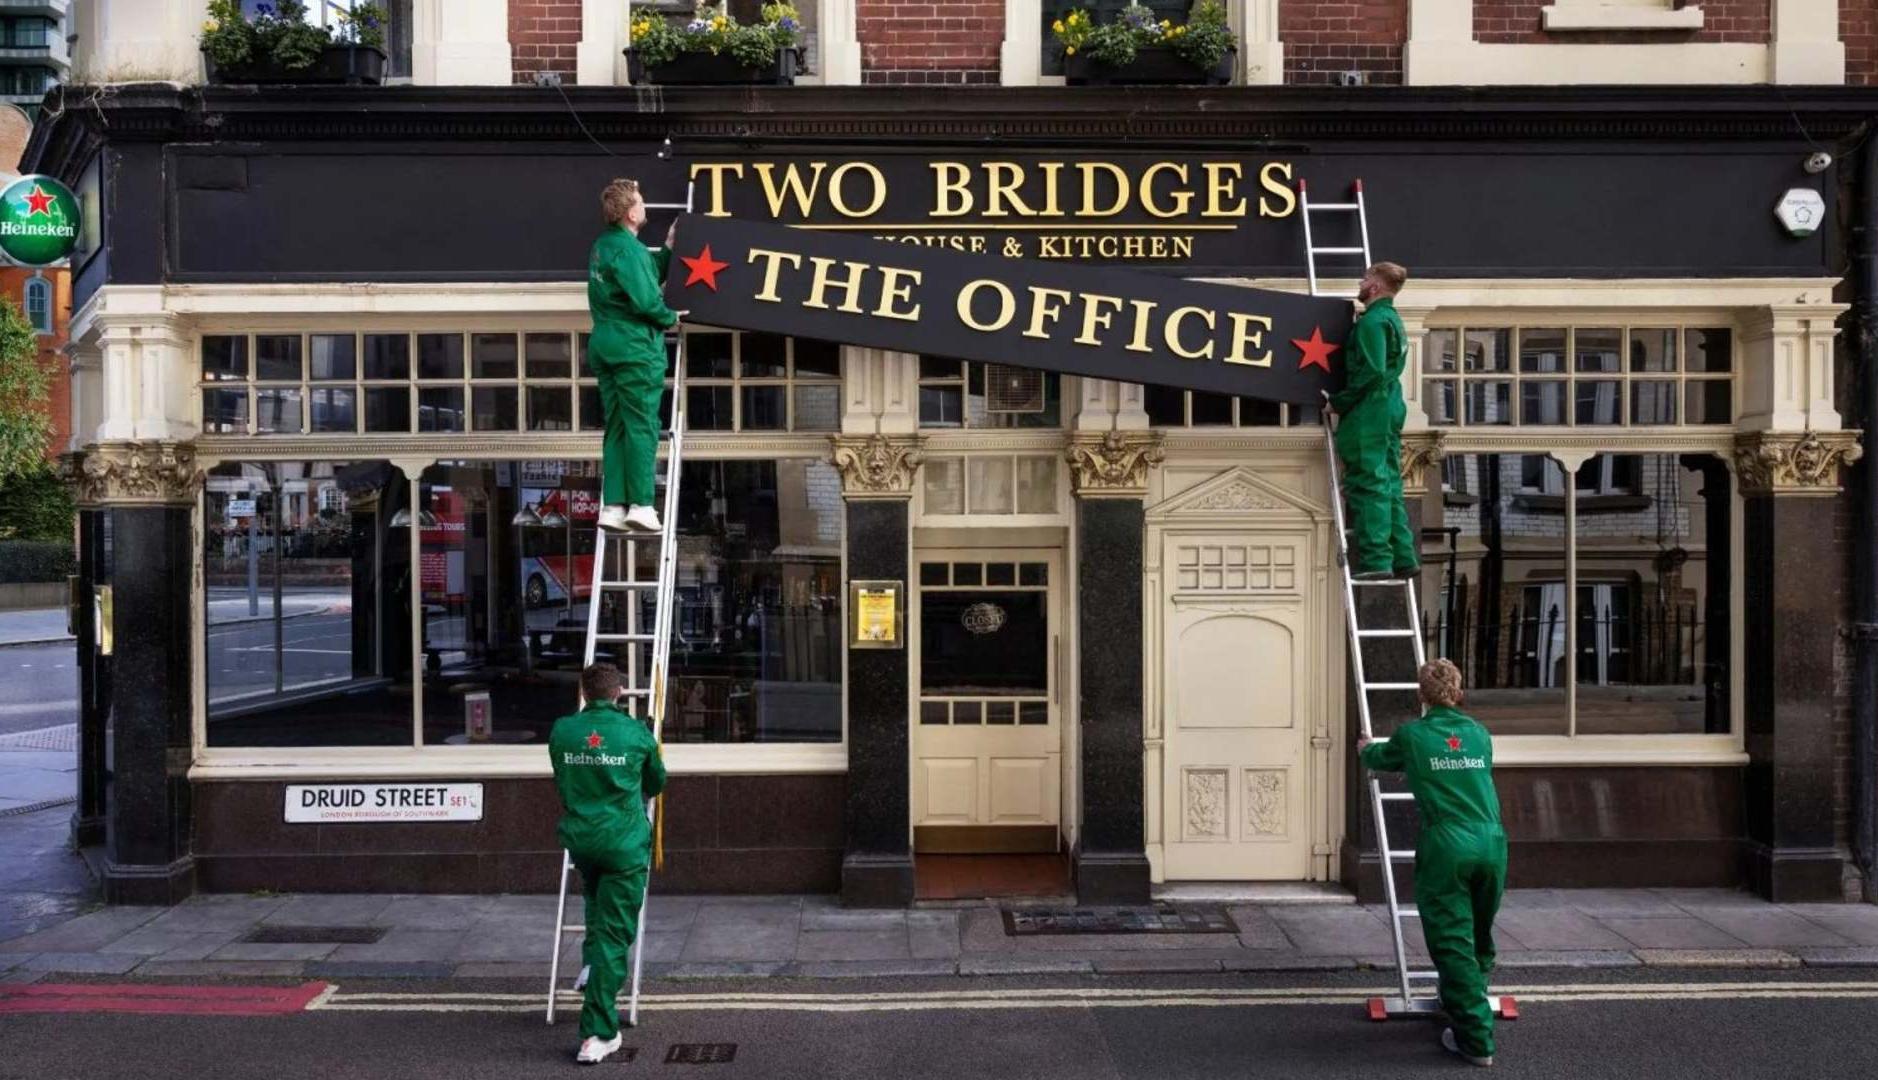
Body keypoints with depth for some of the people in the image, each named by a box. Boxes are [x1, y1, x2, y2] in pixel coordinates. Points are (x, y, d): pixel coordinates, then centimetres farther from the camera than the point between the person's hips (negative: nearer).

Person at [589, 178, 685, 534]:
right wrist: (670, 317, -4)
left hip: (604, 345, 9)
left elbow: (648, 275, 23)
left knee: (616, 429, 8)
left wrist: (667, 248, 22)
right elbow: (645, 300, -20)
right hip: (635, 347, -9)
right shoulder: (628, 249, -13)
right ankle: (641, 505, -6)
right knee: (642, 428, -5)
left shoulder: (602, 246, 17)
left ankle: (612, 506, 6)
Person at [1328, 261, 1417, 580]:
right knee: (1389, 484, 12)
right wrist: (1345, 400, 19)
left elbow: (1371, 371, -21)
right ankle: (1403, 557, 13)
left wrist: (1339, 401, -13)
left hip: (1368, 414, -10)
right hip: (1391, 409, 10)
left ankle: (1375, 561, -9)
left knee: (1368, 485, -8)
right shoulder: (1393, 320, 18)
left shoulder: (1372, 321, -12)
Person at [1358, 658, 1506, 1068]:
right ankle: (1464, 1002, 39)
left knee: (1453, 944, 0)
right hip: (1492, 844, 4)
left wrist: (1366, 748, 49)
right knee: (1480, 938, 21)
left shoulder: (1412, 735, 3)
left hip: (1446, 848, -4)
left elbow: (1380, 759, 24)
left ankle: (1476, 1038, -3)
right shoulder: (1480, 734, 13)